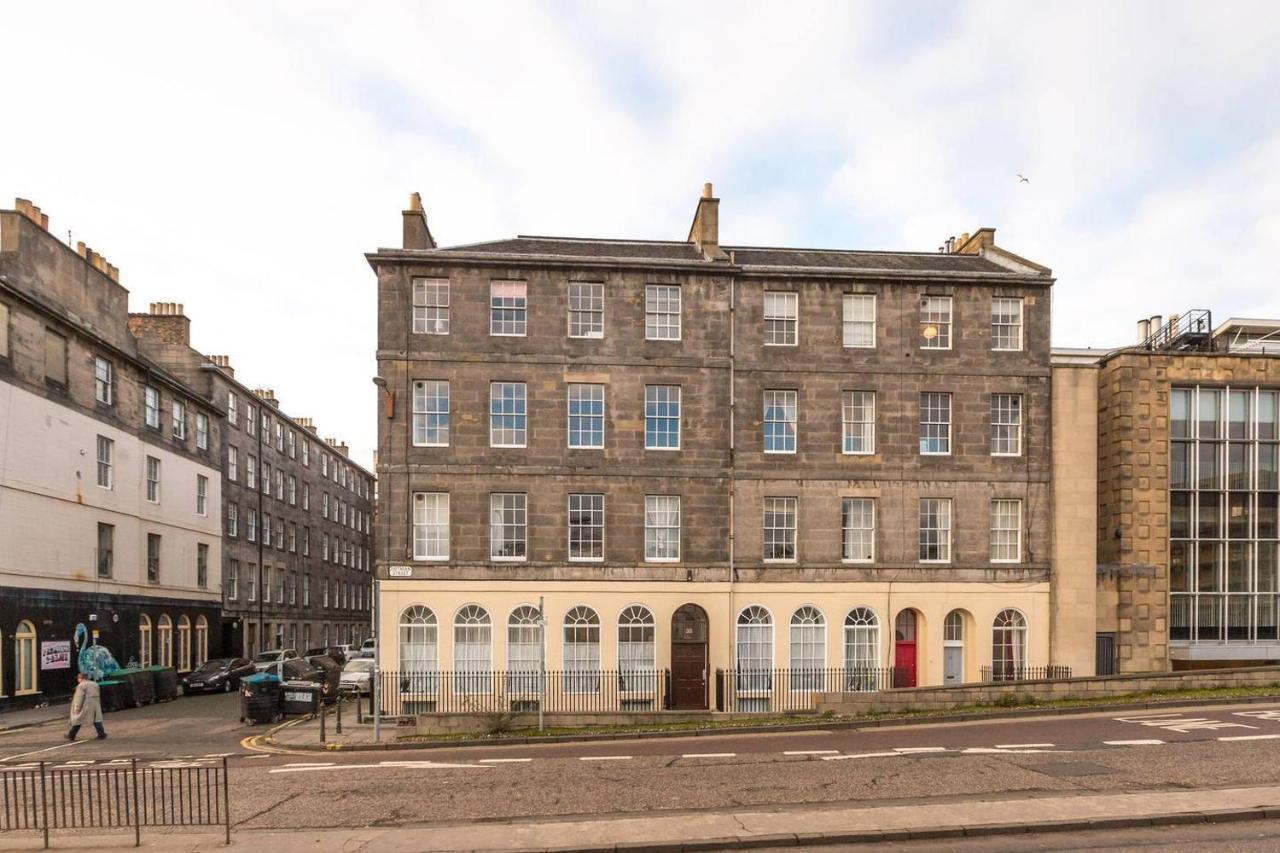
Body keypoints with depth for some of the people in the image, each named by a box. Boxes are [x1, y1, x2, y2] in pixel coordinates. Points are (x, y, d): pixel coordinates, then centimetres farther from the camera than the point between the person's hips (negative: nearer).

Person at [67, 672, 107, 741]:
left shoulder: (81, 685, -9)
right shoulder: (95, 684, 14)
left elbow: (80, 697, -16)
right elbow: (98, 695, 17)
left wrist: (77, 707, -15)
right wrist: (98, 705, 22)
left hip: (85, 706, -6)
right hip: (95, 705, 6)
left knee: (78, 720, 6)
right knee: (96, 720, 5)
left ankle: (71, 736, 16)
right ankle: (102, 735, -3)